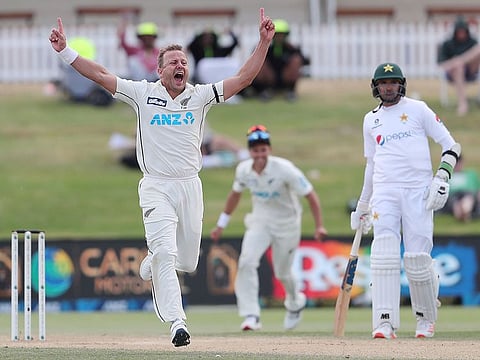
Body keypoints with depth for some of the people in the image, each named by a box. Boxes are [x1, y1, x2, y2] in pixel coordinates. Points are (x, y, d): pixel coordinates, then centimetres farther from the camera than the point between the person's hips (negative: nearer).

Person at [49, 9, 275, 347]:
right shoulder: (143, 94, 0)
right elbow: (100, 75, -4)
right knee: (165, 252, -19)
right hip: (156, 188, -3)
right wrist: (65, 50, -13)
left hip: (190, 186, 3)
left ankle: (151, 266, 44)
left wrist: (264, 42, -12)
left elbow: (244, 78, -2)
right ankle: (177, 322, -22)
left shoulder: (201, 96, 4)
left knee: (187, 262, 10)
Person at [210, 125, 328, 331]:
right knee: (247, 262, -20)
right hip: (260, 221, 3)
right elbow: (235, 194, 11)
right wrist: (221, 224, 16)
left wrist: (319, 226, -24)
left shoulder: (284, 169, -24)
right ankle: (251, 316, -19)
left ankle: (295, 302, 42)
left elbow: (310, 195, -18)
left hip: (286, 224, -3)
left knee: (282, 273, 7)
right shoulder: (243, 170, -10)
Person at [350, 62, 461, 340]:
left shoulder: (417, 109, 6)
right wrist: (363, 206, 27)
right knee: (384, 253, -15)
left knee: (418, 258, -9)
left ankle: (426, 318, 14)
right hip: (384, 191, 3)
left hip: (418, 191, -3)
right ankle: (385, 322, -20)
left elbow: (451, 145, 3)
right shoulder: (371, 120, 18)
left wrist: (442, 177, -13)